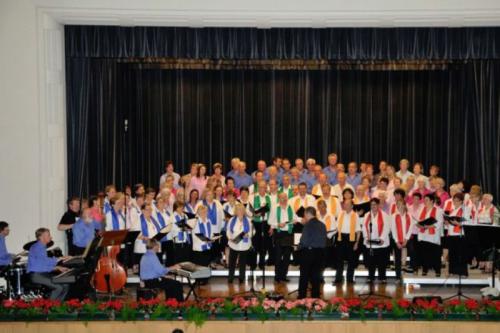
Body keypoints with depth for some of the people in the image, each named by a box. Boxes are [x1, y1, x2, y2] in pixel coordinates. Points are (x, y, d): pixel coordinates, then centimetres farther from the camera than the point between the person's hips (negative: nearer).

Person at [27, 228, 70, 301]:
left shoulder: (43, 248, 19)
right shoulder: (36, 248, -11)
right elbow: (45, 261, -25)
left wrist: (57, 268, 5)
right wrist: (60, 259, -20)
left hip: (44, 274, 9)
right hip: (36, 275, -9)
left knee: (65, 285, -4)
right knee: (58, 287, -24)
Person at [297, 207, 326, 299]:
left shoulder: (308, 225, -13)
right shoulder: (322, 225, 6)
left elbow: (304, 240, -16)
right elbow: (324, 240, 9)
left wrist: (299, 247, 1)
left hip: (308, 252, -5)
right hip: (320, 252, 6)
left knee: (304, 276, 4)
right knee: (316, 276, 10)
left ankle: (302, 297, 7)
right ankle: (315, 297, 12)